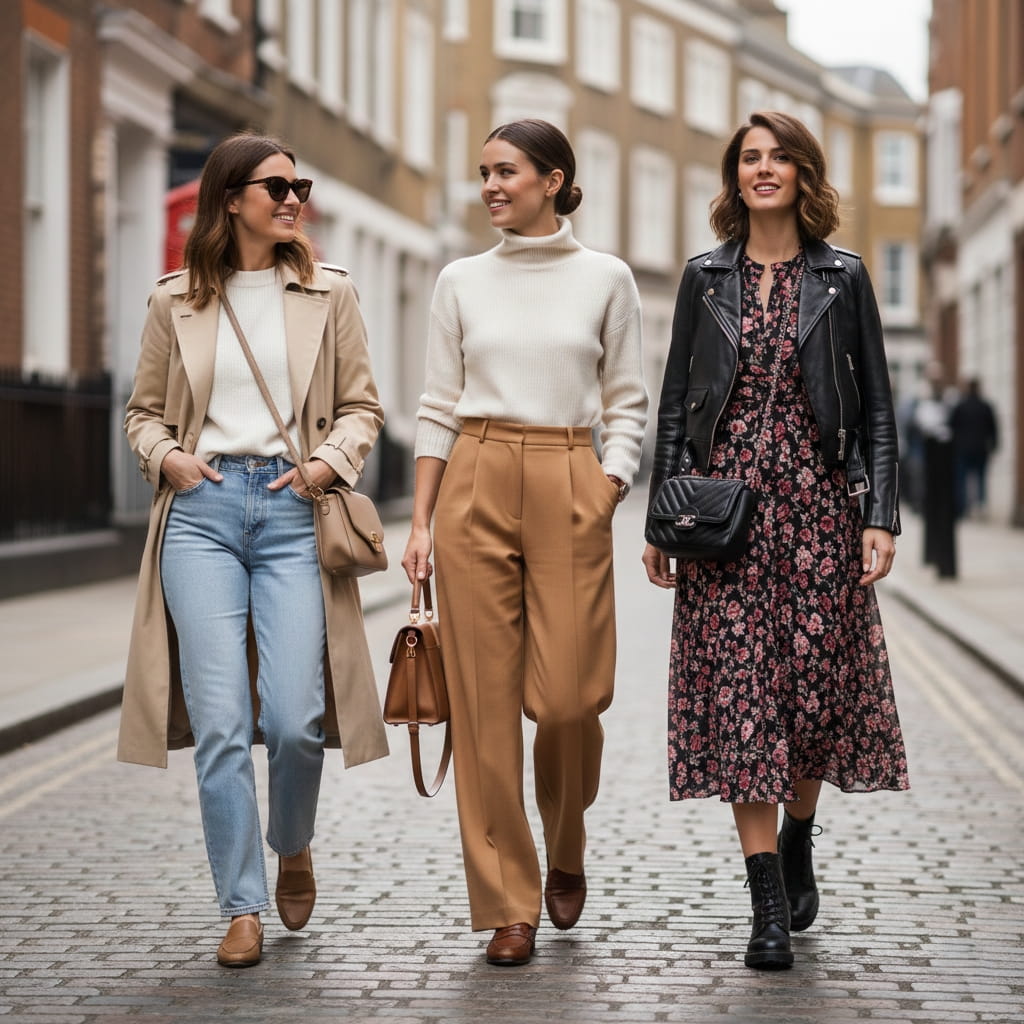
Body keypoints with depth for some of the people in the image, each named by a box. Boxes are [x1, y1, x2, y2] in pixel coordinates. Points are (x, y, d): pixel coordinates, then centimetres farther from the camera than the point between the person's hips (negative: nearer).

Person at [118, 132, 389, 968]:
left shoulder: (328, 294, 9)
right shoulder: (176, 302, 10)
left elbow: (362, 406, 11)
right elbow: (144, 412, 17)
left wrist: (329, 461, -7)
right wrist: (165, 457, -3)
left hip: (292, 509, 0)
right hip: (202, 508, 0)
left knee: (294, 718, -7)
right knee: (220, 723, -5)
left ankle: (293, 846, 25)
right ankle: (243, 907, 6)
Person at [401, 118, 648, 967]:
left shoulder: (606, 279, 5)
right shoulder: (462, 281, 9)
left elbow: (629, 406, 5)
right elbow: (439, 408, 9)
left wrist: (601, 504, -7)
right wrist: (420, 522, 2)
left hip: (569, 490, -1)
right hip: (475, 487, 1)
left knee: (568, 697, -6)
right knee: (486, 698, -2)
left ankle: (566, 851, 26)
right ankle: (509, 907, 7)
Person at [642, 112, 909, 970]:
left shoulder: (842, 278, 5)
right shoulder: (706, 278, 8)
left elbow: (877, 409, 4)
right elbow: (674, 406, 9)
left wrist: (881, 516, -5)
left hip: (819, 501, 0)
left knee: (817, 682, 2)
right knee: (740, 686, -5)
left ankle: (797, 845, 31)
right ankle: (770, 906, -3)